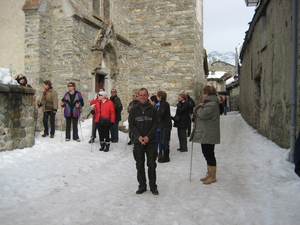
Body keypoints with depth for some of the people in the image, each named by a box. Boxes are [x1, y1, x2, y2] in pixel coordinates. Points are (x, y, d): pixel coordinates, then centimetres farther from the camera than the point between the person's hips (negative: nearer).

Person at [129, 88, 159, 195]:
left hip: (150, 141, -1)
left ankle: (153, 186, 14)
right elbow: (131, 125, 1)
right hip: (138, 141, 1)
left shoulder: (153, 109, 3)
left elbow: (155, 125, -1)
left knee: (152, 164, 2)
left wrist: (148, 136, -14)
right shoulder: (134, 110, 5)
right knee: (140, 165, 7)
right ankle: (142, 186, 19)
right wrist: (138, 136, -13)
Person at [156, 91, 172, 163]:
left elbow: (161, 114, -22)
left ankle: (166, 157, 5)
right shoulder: (162, 103, 13)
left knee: (165, 142, -4)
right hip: (162, 125, 10)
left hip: (166, 125, -9)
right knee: (162, 141, 14)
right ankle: (165, 156, 24)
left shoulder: (165, 104, -15)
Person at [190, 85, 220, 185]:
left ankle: (212, 176, 9)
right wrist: (199, 107, -1)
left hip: (209, 135, -11)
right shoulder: (208, 102, 18)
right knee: (207, 154, 16)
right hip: (205, 134, 11)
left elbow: (203, 114, -25)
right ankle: (209, 174, 26)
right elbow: (201, 113, 19)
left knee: (209, 154, -2)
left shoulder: (212, 104, -17)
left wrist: (199, 108, -7)